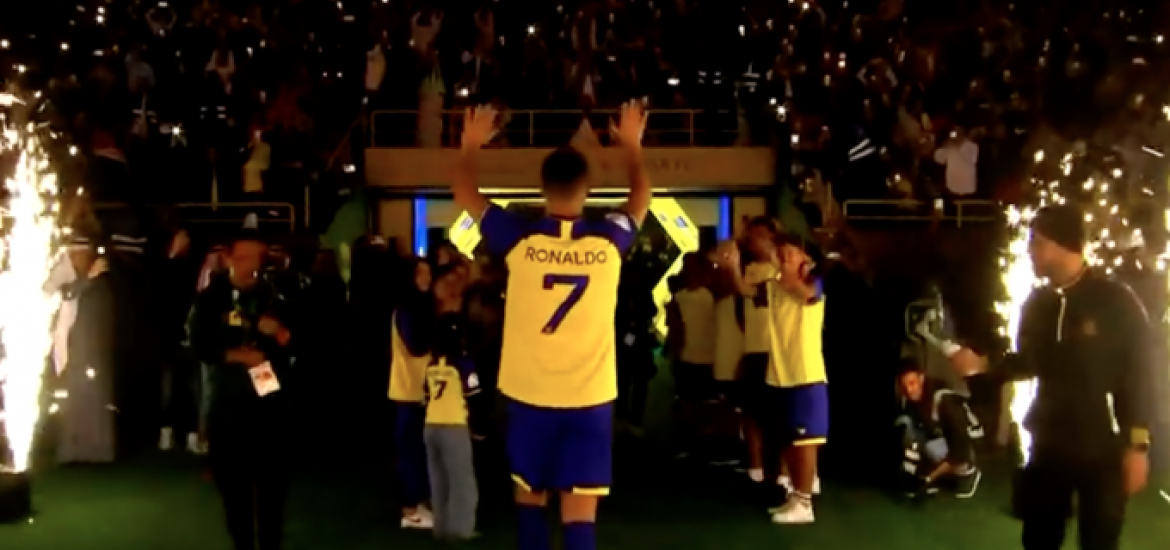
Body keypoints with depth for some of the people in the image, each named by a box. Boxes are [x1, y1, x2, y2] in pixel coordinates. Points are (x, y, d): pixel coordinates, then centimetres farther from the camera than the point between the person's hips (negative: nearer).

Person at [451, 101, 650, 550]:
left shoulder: (519, 239, -9)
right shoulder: (608, 240, -6)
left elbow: (464, 193, 8)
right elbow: (641, 198, 16)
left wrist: (471, 145, 24)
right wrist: (631, 144, 30)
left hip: (530, 394, 1)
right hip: (589, 397, 0)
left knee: (529, 496, 20)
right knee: (580, 512, 1)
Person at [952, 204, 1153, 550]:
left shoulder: (1116, 301, -11)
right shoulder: (1037, 303, 5)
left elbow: (1140, 375, -9)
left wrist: (1138, 444, -12)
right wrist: (983, 367, 0)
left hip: (1103, 449, -5)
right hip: (1048, 444, 5)